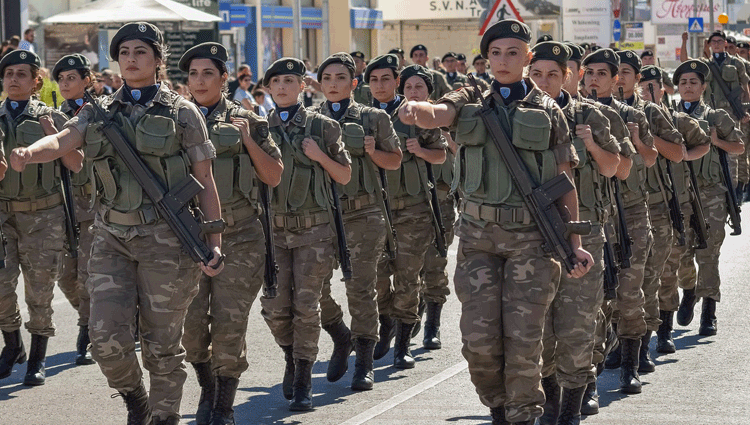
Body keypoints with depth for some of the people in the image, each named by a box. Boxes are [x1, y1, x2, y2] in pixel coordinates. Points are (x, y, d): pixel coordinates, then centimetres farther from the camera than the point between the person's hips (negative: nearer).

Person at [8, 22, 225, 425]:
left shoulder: (182, 113, 2)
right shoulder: (99, 113, 10)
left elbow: (205, 182, 3)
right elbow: (62, 140, -8)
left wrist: (214, 242, -3)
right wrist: (29, 153, -31)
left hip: (165, 239, -2)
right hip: (111, 237, 2)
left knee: (162, 343, 2)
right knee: (107, 337, -9)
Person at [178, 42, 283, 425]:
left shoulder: (247, 122, 5)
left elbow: (274, 177, 4)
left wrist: (247, 140, -7)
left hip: (238, 238, -1)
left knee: (229, 328, -5)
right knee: (191, 326, -2)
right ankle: (207, 390, 24)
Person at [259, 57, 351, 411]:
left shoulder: (321, 127, 3)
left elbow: (345, 176, 7)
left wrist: (319, 156, -9)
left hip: (313, 228, -2)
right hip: (272, 226, 2)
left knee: (306, 306, -3)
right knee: (274, 307, -1)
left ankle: (302, 382, 5)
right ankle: (292, 356, 29)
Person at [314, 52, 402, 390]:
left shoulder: (373, 118, 8)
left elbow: (395, 161, 13)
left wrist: (372, 152, -6)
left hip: (363, 214, -2)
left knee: (361, 288, -5)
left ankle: (364, 363, 4)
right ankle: (341, 338, 25)